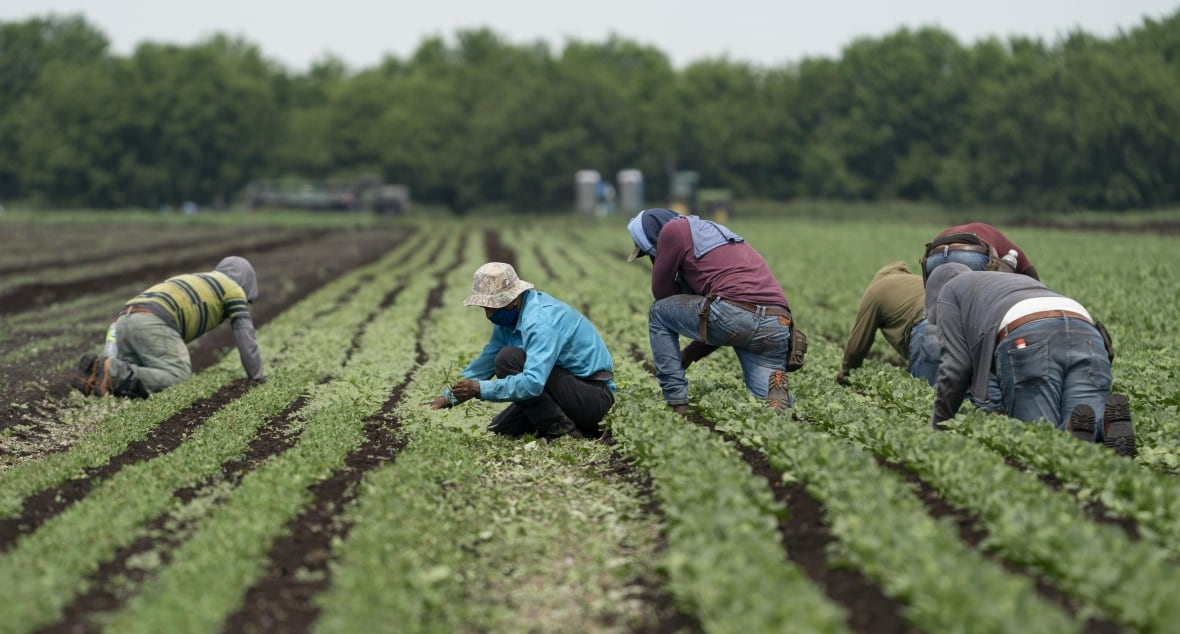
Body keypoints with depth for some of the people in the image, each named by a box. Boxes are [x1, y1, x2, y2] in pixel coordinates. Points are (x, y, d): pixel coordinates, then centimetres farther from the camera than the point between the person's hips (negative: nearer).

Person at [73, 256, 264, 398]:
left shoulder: (191, 282, 43)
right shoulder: (232, 288, 21)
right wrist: (256, 376, 27)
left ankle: (99, 368, -16)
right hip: (153, 322, -8)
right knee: (180, 380, -17)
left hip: (124, 320, 8)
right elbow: (245, 335, 17)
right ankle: (113, 373, -31)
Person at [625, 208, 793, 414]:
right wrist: (689, 355, 36)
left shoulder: (674, 229, 10)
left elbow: (662, 293, 16)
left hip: (736, 311, -7)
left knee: (658, 314, 19)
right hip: (778, 326, 7)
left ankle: (678, 406, 11)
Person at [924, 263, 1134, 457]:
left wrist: (938, 426, 26)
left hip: (1027, 341, -5)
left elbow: (956, 365, 16)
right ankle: (1109, 422, -36)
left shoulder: (948, 292, 30)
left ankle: (1076, 431, -34)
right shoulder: (1021, 281, 48)